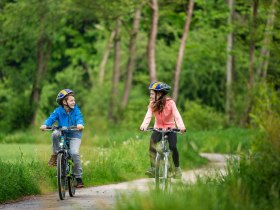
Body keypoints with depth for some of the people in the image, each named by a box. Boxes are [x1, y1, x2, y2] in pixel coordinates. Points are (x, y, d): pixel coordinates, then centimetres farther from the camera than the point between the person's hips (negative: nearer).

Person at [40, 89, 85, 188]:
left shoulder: (76, 110, -7)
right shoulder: (58, 111, -7)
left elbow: (79, 118, -21)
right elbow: (51, 118, -17)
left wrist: (80, 124, -44)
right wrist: (45, 125, -38)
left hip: (74, 135, -1)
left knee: (74, 153, -21)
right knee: (55, 134, -33)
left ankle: (78, 177, -7)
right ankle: (55, 155, -10)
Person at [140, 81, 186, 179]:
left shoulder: (170, 103, -18)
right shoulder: (152, 104, -9)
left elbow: (177, 116, -27)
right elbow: (148, 116, -22)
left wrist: (181, 126, -46)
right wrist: (144, 125, -43)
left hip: (170, 128, -2)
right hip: (158, 128, 2)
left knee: (173, 147, -23)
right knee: (152, 143, -25)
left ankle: (177, 168, 0)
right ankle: (153, 168, -19)